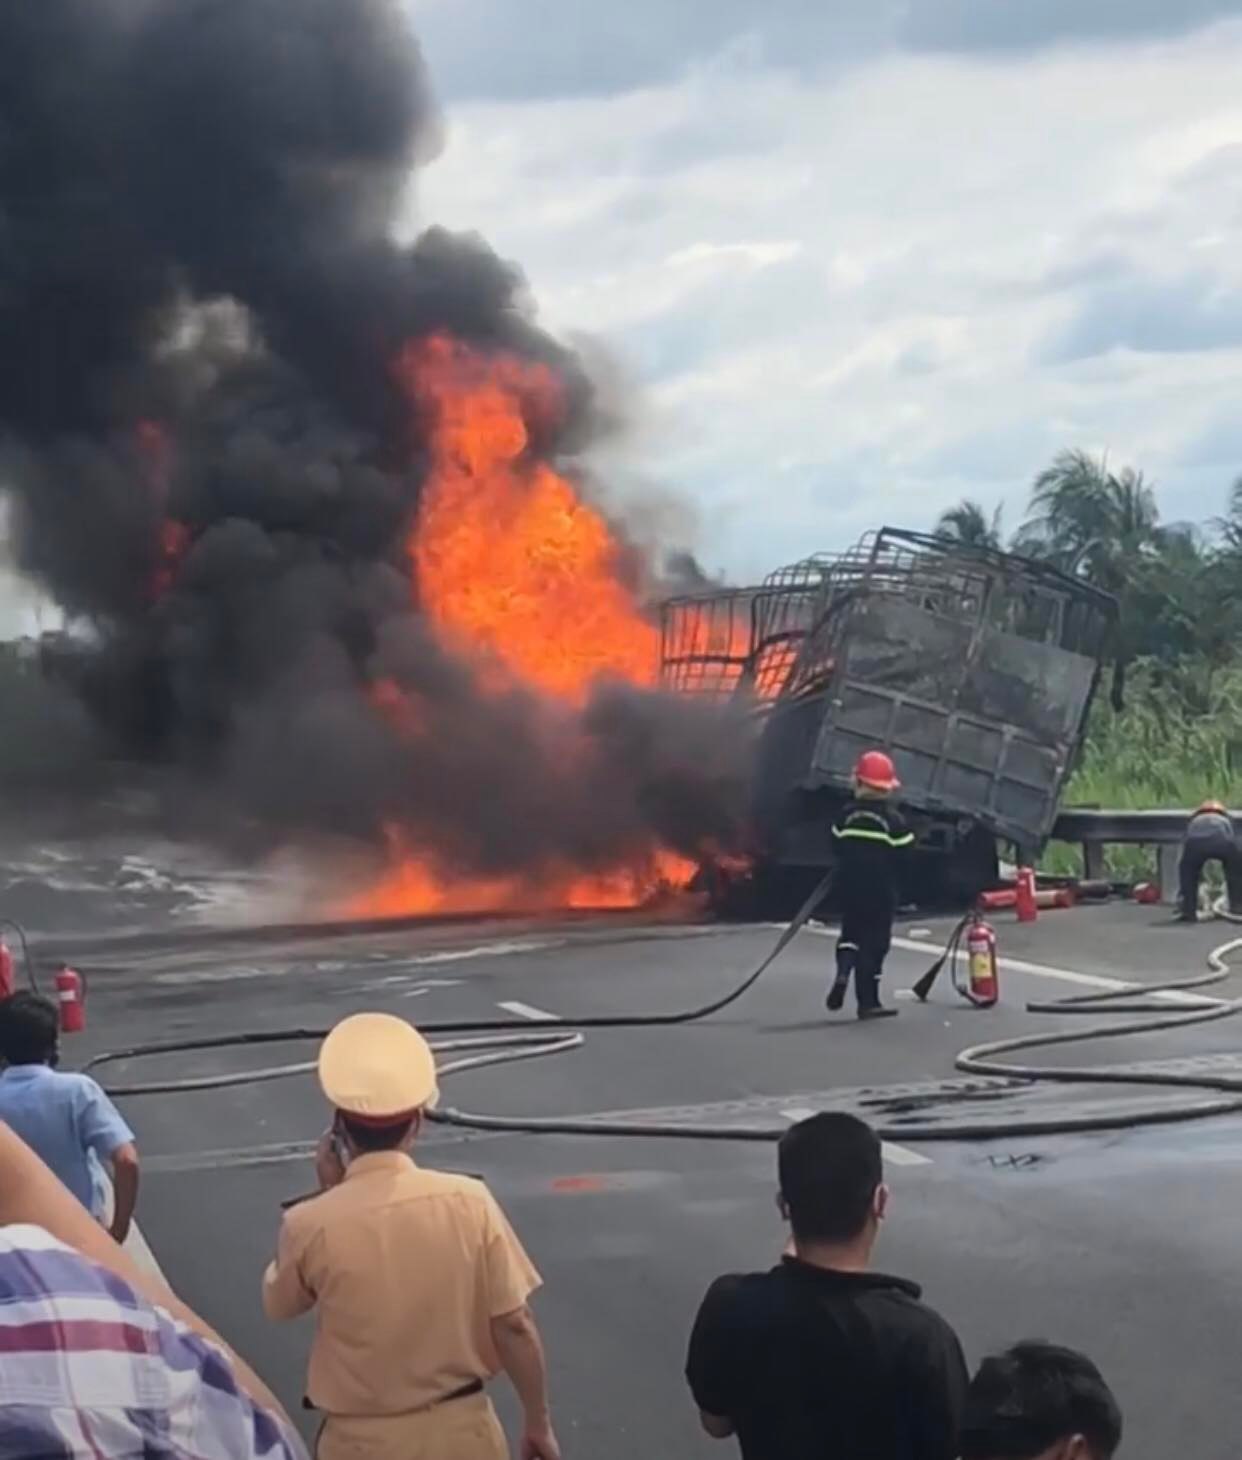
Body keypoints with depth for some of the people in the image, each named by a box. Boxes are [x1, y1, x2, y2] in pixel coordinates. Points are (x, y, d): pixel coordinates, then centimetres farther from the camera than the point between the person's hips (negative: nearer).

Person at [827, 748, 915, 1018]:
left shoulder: (846, 815, -3)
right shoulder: (892, 820, -12)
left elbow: (836, 847, 5)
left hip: (850, 888, 3)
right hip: (881, 892, -3)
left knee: (851, 932, 20)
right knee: (874, 943, 4)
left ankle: (843, 972, -8)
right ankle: (868, 1002, 6)